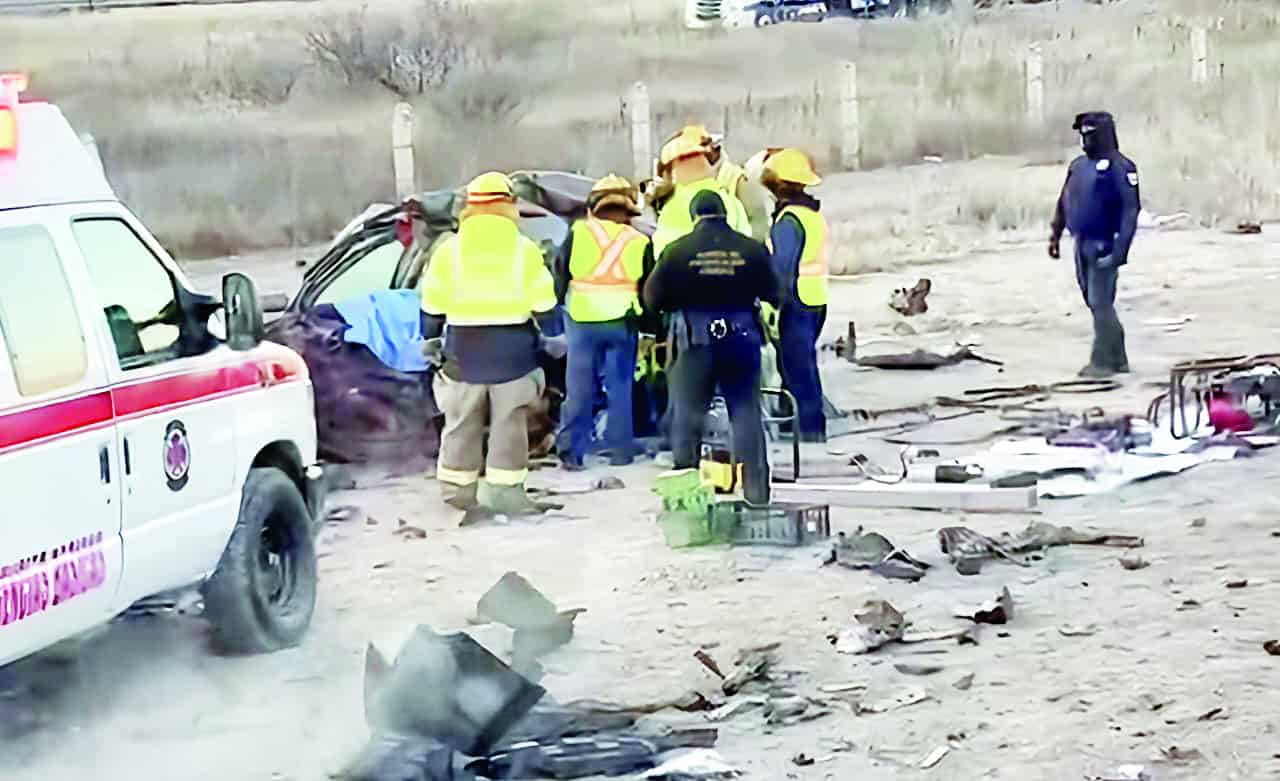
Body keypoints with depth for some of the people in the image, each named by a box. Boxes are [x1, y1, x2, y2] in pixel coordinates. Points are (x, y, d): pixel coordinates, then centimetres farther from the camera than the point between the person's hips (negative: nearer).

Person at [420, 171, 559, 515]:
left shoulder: (449, 251, -1)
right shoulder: (525, 251, -4)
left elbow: (432, 309, 2)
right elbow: (545, 307, -2)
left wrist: (431, 342, 16)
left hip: (463, 355, 1)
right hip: (513, 354, -1)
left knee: (461, 425, 11)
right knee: (509, 424, 5)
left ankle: (457, 487, 16)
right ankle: (504, 488, 3)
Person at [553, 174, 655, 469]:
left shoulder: (578, 233, -2)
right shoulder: (640, 243, 0)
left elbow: (560, 275, 5)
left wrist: (562, 300, 21)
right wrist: (648, 322, 19)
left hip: (582, 320, 0)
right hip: (622, 322, 0)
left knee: (578, 389, 6)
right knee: (620, 388, 9)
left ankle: (571, 452, 6)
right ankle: (620, 451, 10)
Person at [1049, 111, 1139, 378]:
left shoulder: (1119, 166, -11)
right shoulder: (1078, 165, 13)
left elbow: (1131, 209, -16)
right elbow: (1064, 203, 21)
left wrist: (1121, 249, -21)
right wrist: (1055, 235, 16)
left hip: (1103, 245, -8)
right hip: (1082, 244, 8)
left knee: (1100, 303, -7)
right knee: (1095, 303, 13)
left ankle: (1103, 361, -2)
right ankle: (1117, 358, 22)